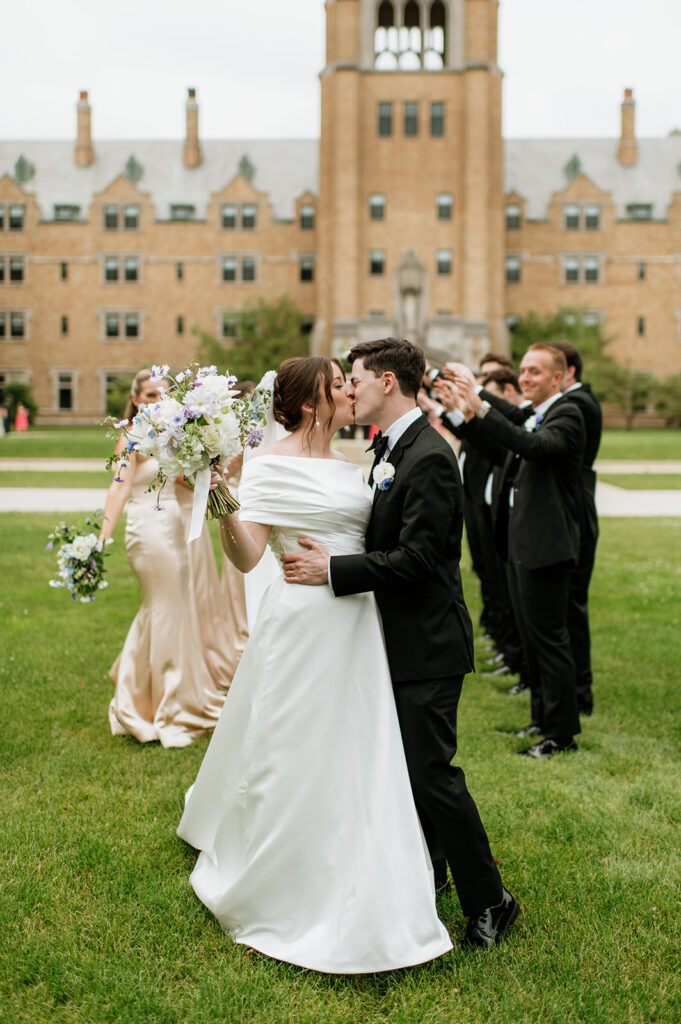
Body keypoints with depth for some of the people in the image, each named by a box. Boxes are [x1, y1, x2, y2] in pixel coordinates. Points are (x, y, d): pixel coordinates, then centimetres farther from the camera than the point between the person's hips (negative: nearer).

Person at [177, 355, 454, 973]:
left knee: (356, 759, 15)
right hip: (303, 625, -7)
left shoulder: (346, 465, 13)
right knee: (296, 764, 2)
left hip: (357, 628, 7)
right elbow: (246, 557, -14)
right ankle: (279, 894, 23)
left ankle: (356, 897, 35)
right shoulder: (271, 465, -10)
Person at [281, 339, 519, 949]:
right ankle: (424, 868, 36)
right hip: (402, 636, 10)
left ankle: (489, 901, 9)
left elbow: (416, 558, -25)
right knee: (405, 762, 19)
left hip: (427, 643, -10)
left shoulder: (428, 457, -20)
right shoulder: (392, 451, 12)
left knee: (432, 771, -4)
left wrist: (334, 570, -22)